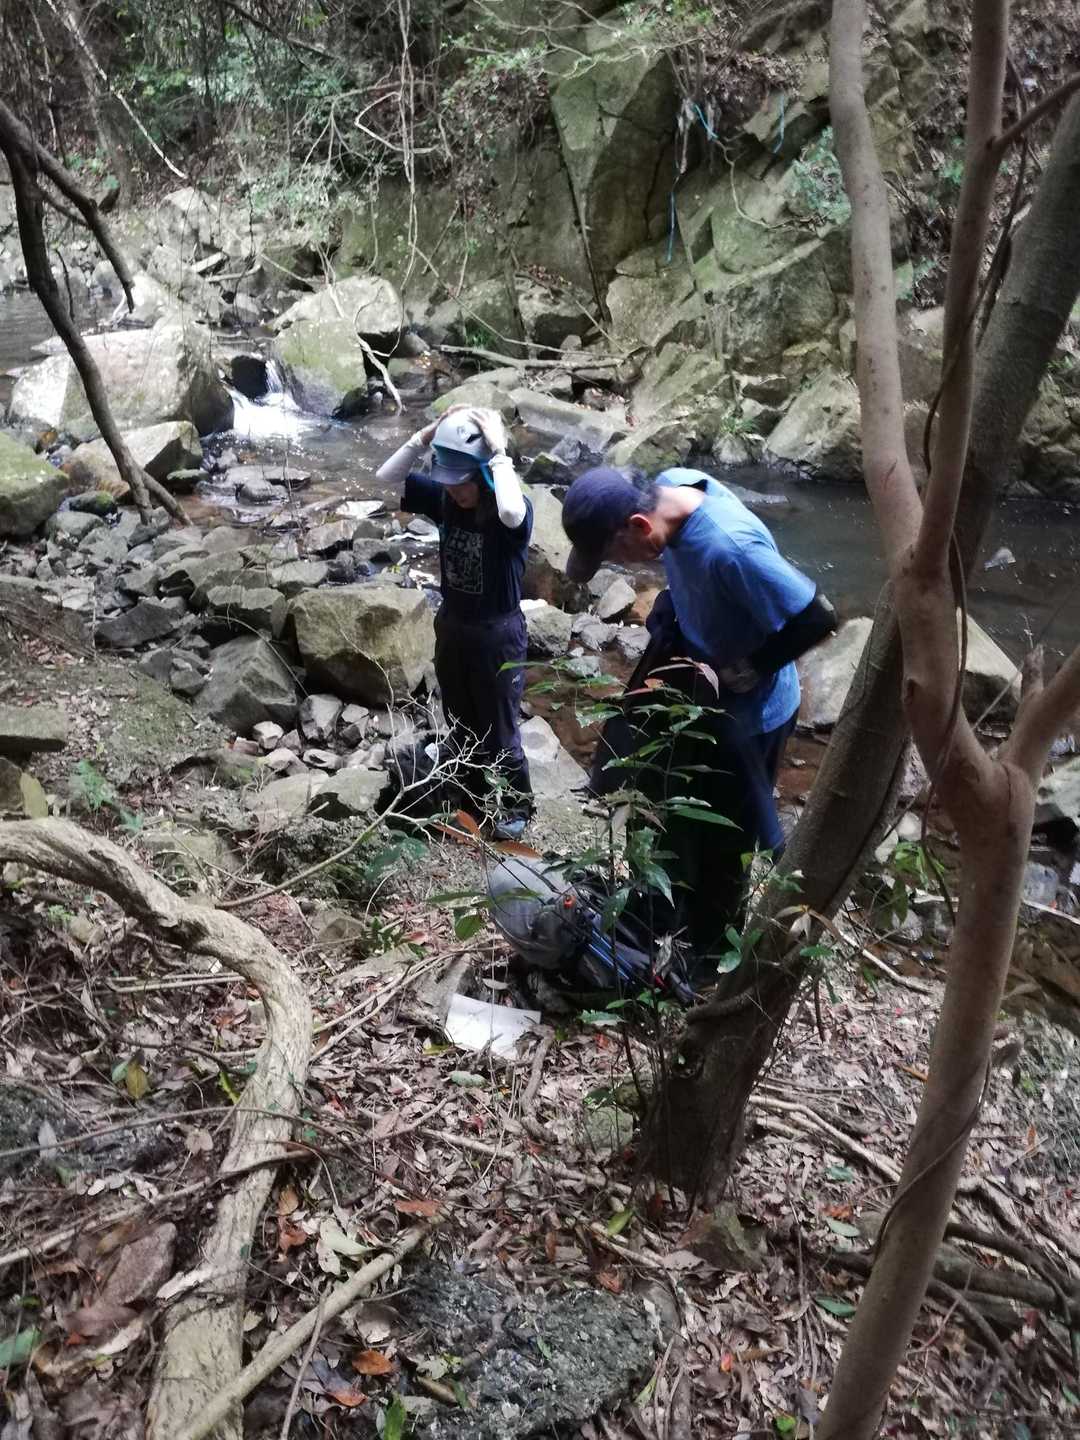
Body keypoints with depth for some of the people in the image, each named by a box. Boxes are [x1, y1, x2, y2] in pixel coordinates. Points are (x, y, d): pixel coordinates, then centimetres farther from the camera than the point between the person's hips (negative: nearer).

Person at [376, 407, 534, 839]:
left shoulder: (514, 512, -24)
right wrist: (426, 436, -21)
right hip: (451, 624, 6)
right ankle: (472, 786, 48)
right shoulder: (444, 498, -7)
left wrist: (499, 453, -39)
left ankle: (517, 805, 32)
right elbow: (386, 477, -10)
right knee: (459, 720, 24)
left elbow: (511, 513, -49)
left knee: (499, 731, 10)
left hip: (497, 632, -6)